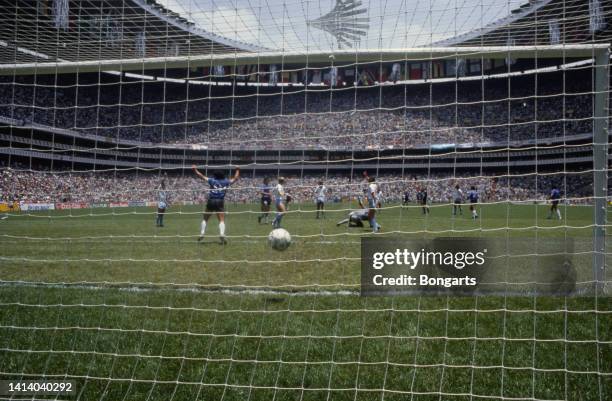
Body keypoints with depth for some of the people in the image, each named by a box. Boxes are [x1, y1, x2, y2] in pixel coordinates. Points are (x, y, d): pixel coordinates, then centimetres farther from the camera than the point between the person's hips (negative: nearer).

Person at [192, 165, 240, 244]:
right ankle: (222, 234, -24)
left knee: (205, 219, 14)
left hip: (211, 201, 0)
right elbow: (235, 178, 23)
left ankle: (202, 234, 5)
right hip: (220, 202, 0)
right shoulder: (226, 182, 9)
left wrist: (195, 170, 21)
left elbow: (201, 176, 11)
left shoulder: (212, 181, 6)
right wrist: (237, 171, 39)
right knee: (222, 220, -3)